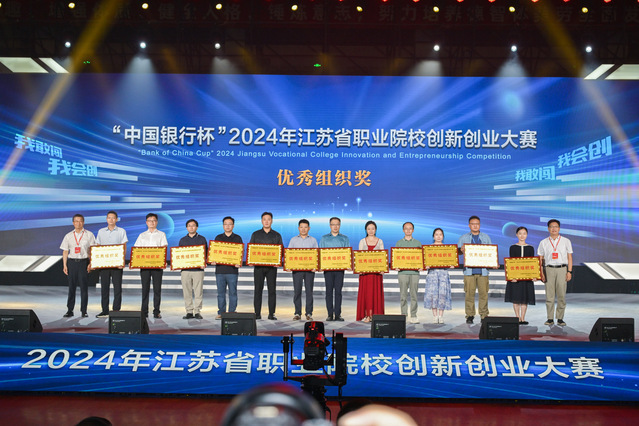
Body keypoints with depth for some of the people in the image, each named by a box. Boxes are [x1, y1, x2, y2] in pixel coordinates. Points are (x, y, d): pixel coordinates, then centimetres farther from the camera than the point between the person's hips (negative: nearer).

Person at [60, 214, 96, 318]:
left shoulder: (89, 235, 4)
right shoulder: (68, 236, 10)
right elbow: (65, 251, 10)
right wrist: (64, 265, 3)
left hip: (84, 262, -2)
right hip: (72, 262, 2)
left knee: (84, 287, -1)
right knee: (71, 287, 4)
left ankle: (84, 311, 6)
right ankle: (70, 310, 10)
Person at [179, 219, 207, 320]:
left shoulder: (202, 239, 9)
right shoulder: (182, 240, 15)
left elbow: (206, 253, 7)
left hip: (198, 269, -2)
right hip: (185, 269, 2)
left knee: (198, 292, -4)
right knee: (187, 292, 1)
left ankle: (197, 311, 2)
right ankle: (189, 312, 7)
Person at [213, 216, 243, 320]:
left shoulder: (237, 238, 8)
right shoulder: (218, 238, 14)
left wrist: (239, 263, -13)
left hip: (232, 270, -2)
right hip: (220, 269, 2)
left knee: (233, 292, 0)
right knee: (221, 292, 5)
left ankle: (232, 313, 5)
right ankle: (221, 312, 12)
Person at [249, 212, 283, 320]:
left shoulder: (277, 235, 11)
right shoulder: (255, 234, 11)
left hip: (272, 266, 0)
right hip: (258, 266, 0)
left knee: (272, 290, -2)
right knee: (258, 290, 0)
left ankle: (271, 314, 3)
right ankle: (257, 314, 4)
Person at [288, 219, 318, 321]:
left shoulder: (313, 240, 10)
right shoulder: (293, 240, 11)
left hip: (310, 269, 0)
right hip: (297, 268, 0)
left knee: (309, 291, 0)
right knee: (297, 291, 0)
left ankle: (309, 313, 6)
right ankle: (297, 313, 6)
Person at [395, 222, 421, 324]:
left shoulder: (417, 243, 13)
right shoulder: (399, 243, 11)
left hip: (415, 272, 0)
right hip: (402, 271, 0)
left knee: (414, 294, -1)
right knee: (403, 295, -1)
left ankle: (413, 316, 4)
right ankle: (403, 315, 5)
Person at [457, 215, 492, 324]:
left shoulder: (486, 237, 15)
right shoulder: (463, 238, 12)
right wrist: (462, 250, -18)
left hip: (483, 269, 1)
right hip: (469, 270, -1)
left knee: (483, 293, -2)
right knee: (469, 293, -4)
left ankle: (484, 315, 6)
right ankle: (469, 315, 3)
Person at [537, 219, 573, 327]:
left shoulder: (566, 241, 9)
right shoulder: (543, 243, 10)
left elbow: (569, 257, 8)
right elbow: (540, 259, 11)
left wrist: (569, 271, -1)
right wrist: (541, 272, 2)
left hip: (562, 269, -1)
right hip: (548, 269, 1)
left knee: (561, 295, -3)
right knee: (549, 295, -1)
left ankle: (560, 318, 5)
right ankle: (550, 319, 4)